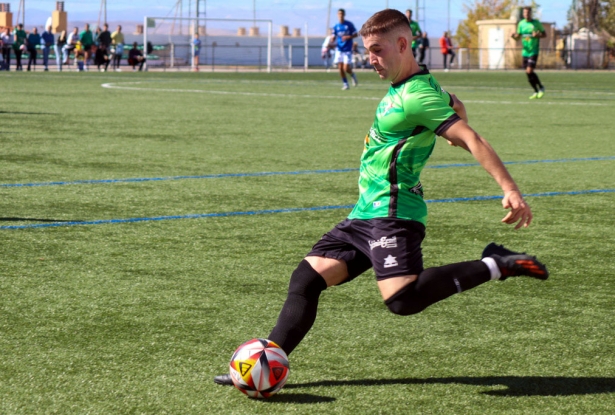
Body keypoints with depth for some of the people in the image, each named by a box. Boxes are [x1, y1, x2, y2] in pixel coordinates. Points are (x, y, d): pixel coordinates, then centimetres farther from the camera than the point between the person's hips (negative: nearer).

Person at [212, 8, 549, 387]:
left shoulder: (418, 96, -15)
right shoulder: (400, 89, 14)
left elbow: (471, 139, -21)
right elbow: (453, 105, 29)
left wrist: (510, 190, -28)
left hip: (392, 214, -10)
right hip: (365, 214, 10)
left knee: (403, 298, -25)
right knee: (306, 278, 5)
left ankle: (495, 266, -15)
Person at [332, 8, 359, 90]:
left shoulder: (349, 24, -4)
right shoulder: (336, 27, 4)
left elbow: (356, 34, 1)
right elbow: (333, 37, 4)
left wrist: (348, 37, -17)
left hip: (348, 49, -3)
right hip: (339, 49, 3)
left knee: (346, 69, -10)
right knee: (340, 68, -3)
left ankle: (353, 75, 23)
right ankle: (345, 84, 11)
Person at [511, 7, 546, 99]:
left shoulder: (536, 23, -4)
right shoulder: (521, 23, 7)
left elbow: (544, 34, 4)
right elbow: (518, 35, 15)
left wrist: (538, 35, -17)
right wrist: (514, 36, -9)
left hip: (534, 51, -5)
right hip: (525, 51, 5)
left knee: (529, 71, -17)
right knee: (527, 73, 4)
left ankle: (541, 88, 3)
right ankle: (536, 92, 18)